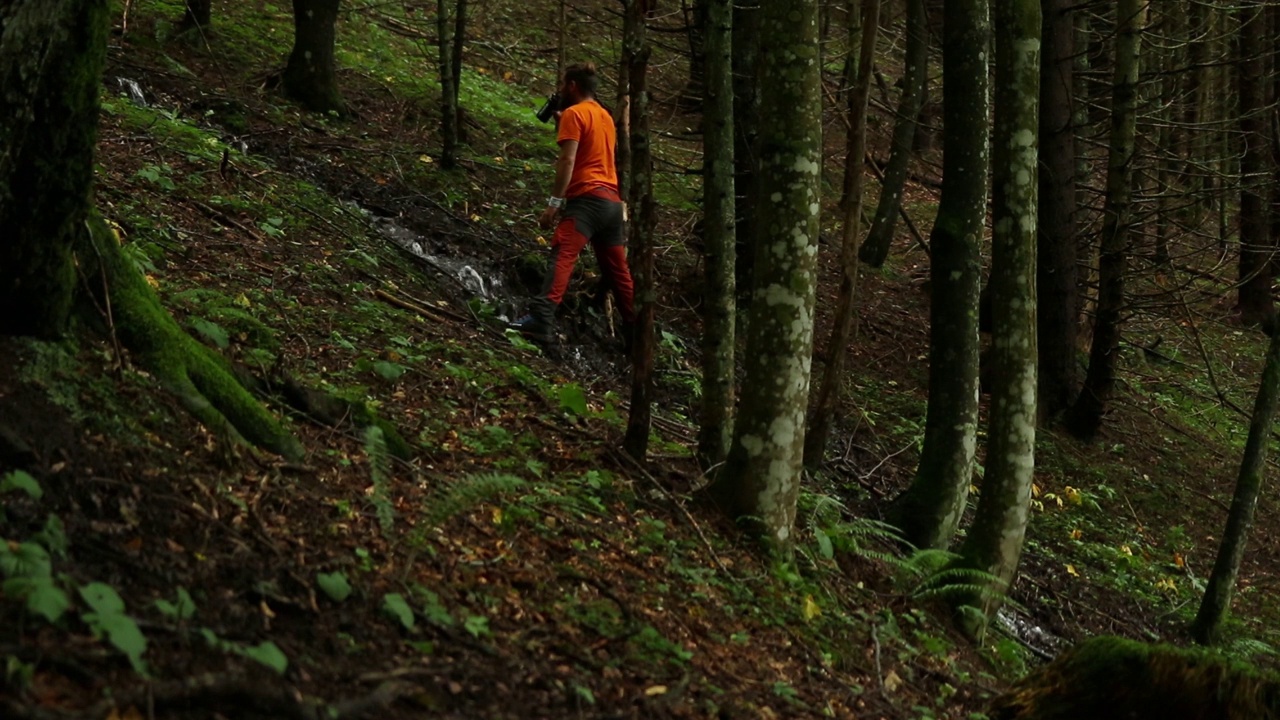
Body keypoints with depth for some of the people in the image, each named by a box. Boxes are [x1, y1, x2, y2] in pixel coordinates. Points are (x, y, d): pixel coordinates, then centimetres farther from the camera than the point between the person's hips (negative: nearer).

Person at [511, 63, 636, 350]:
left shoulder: (573, 113, -2)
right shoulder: (605, 116, 24)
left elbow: (568, 160, -12)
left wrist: (554, 202, -15)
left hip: (587, 197, -9)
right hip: (612, 200, 9)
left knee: (562, 255, -23)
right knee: (617, 270, 14)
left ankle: (542, 320, -40)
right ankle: (634, 332, 18)